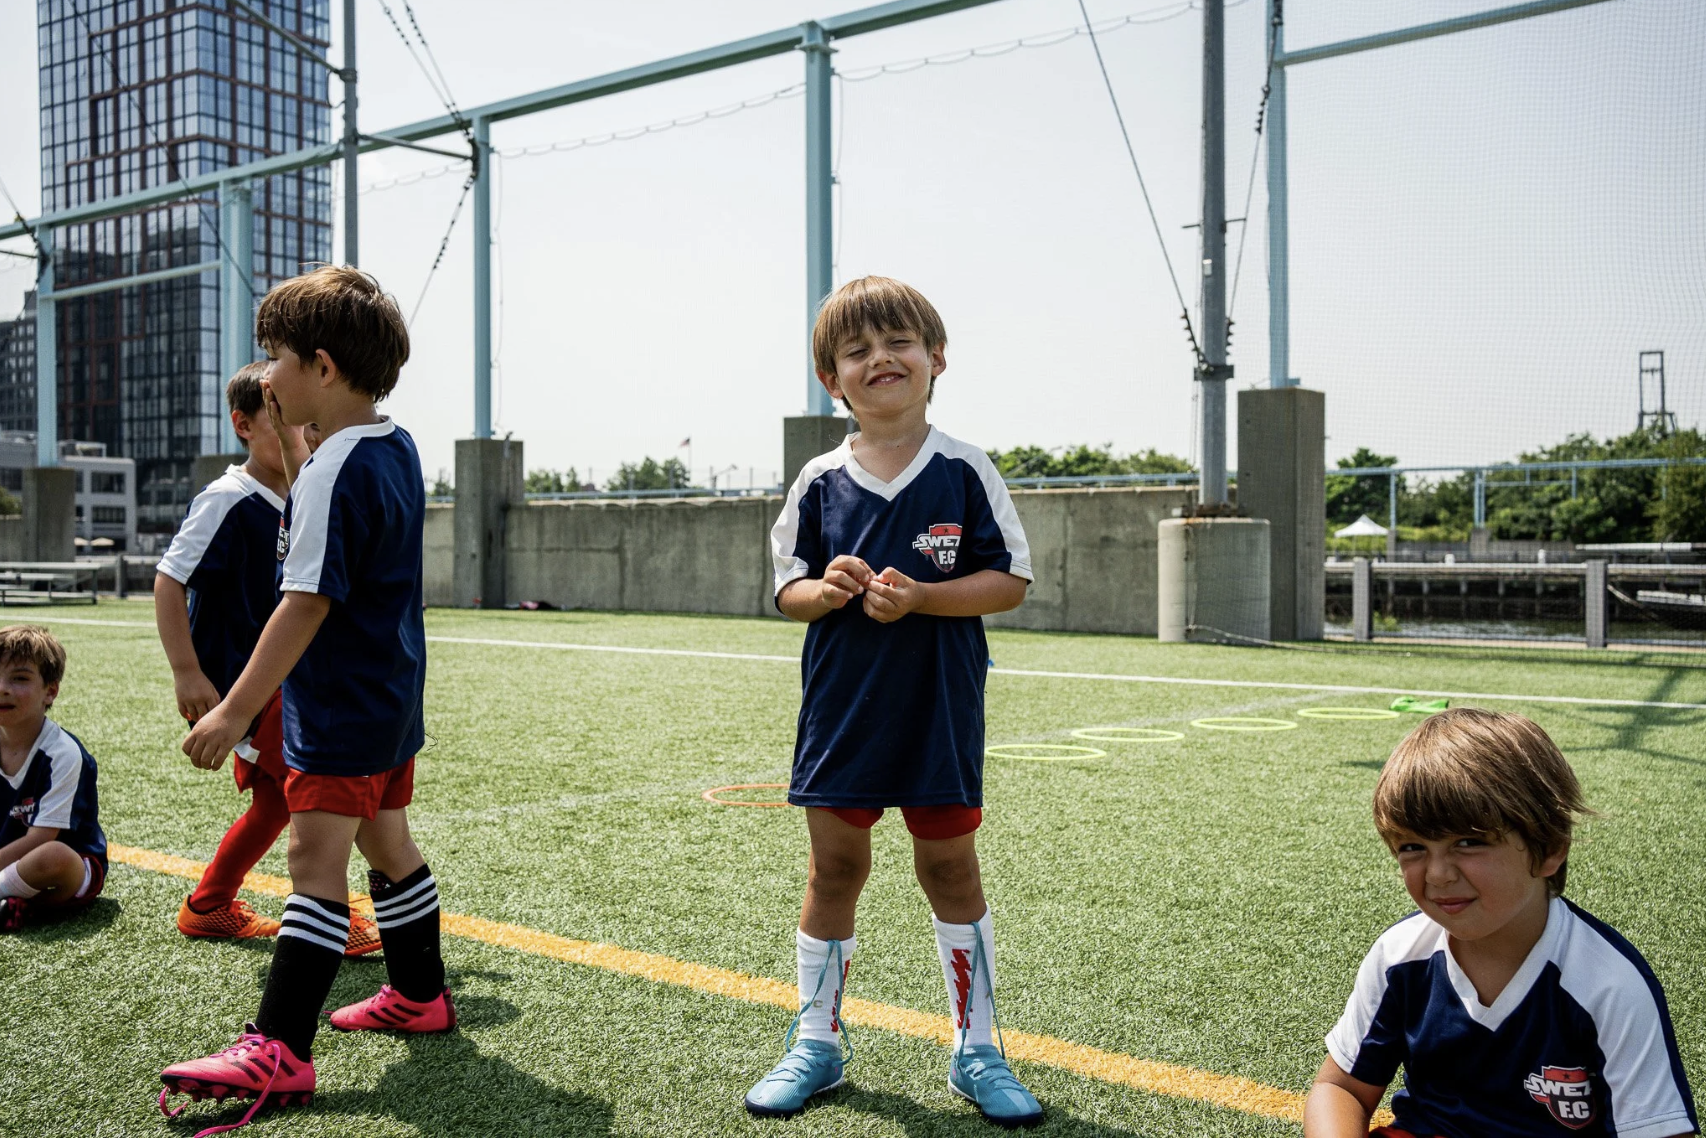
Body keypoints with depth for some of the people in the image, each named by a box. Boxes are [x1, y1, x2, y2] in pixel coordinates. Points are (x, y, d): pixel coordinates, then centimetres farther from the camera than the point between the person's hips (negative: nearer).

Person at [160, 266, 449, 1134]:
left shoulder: (334, 469, -20)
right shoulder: (397, 448, 8)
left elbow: (307, 603, -25)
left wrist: (235, 710, -22)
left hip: (340, 710, -10)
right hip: (392, 699, 10)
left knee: (315, 862, -10)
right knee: (386, 844, 20)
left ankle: (277, 1052, -8)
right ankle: (419, 995, 34)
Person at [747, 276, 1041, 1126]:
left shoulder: (964, 473, -5)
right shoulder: (820, 483, 1)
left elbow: (1010, 581, -5)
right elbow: (787, 591, 8)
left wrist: (920, 596, -19)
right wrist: (826, 590, -15)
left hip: (940, 712, -2)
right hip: (841, 710, 2)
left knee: (950, 870, 8)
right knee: (834, 870, 9)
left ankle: (975, 1049, 23)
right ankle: (818, 1041, 26)